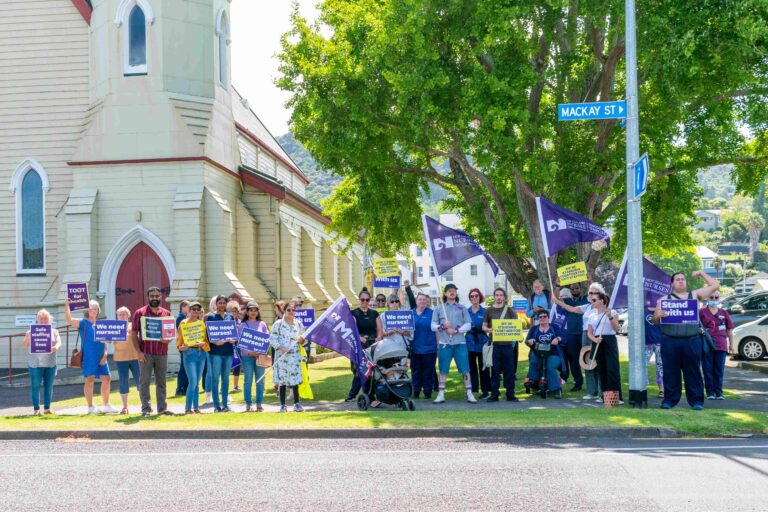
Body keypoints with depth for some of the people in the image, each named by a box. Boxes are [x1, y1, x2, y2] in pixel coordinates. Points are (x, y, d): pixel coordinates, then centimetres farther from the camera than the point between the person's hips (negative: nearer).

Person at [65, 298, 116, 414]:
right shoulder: (82, 323, 1)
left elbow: (105, 341, 14)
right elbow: (69, 320, -16)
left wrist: (105, 354, 1)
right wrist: (66, 305, -28)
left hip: (101, 357, 5)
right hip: (89, 357, -5)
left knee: (106, 379, 4)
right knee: (89, 380, -4)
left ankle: (106, 405, 15)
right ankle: (90, 407, 3)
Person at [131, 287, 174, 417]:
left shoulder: (166, 313, 10)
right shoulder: (139, 313, 2)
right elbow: (134, 334, 0)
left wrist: (168, 340, -8)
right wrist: (139, 351, -10)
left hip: (162, 353, 3)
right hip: (145, 353, -3)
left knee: (161, 382, 7)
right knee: (144, 382, -1)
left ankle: (162, 408, 13)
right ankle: (146, 408, 2)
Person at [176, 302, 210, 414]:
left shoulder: (202, 323, 13)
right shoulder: (184, 323, 1)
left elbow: (206, 339, 10)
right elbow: (179, 339, 0)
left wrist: (203, 343, -11)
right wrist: (182, 346, -20)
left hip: (201, 353, 5)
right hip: (189, 353, -5)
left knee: (197, 382, 8)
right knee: (193, 381, -12)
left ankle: (196, 407, 12)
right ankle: (188, 408, -5)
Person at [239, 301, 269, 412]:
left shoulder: (262, 324, 10)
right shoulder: (242, 325, 6)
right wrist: (249, 352, -14)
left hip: (260, 356, 2)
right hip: (247, 356, -2)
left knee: (260, 381, 3)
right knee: (248, 381, -3)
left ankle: (259, 403, 8)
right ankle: (248, 404, 3)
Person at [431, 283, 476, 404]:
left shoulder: (462, 308, 9)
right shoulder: (438, 309, 10)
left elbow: (468, 325, 3)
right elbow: (433, 326, 6)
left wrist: (456, 330, -11)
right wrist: (442, 326, -14)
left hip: (460, 343, 0)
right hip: (444, 343, 0)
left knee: (465, 369, -3)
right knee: (442, 370, 2)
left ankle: (469, 394, 1)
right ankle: (441, 395, 9)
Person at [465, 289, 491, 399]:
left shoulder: (484, 311, 1)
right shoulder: (466, 311, 7)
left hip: (481, 342, -2)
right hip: (470, 342, 2)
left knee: (483, 367, 1)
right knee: (471, 367, 4)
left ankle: (485, 390, 9)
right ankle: (472, 390, 12)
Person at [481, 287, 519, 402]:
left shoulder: (509, 310, 8)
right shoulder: (489, 310, 8)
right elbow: (484, 326, 10)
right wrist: (488, 330, -12)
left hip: (507, 343, 0)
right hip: (494, 344, 0)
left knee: (509, 370, 1)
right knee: (494, 370, 2)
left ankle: (510, 394, 9)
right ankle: (494, 394, 9)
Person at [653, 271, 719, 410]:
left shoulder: (694, 295, 14)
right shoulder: (664, 299, 13)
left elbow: (715, 286, 13)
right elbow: (655, 320, 11)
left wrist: (701, 273, 12)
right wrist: (658, 315, -12)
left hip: (692, 341, 0)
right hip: (670, 342, 0)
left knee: (693, 372, 1)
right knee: (671, 372, 2)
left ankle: (696, 400, 6)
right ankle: (670, 400, 9)